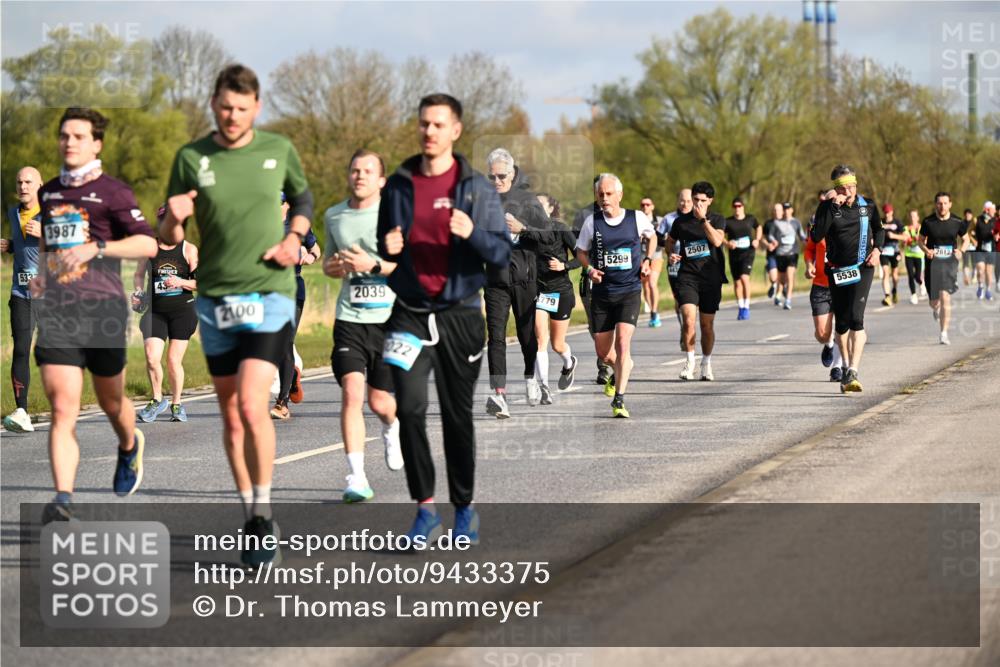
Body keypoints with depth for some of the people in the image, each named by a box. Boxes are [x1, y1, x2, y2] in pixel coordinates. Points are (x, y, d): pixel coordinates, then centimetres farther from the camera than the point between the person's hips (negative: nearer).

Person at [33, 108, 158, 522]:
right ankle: (63, 499, -18)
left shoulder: (112, 192, -3)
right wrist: (40, 273, 15)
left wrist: (95, 248, -24)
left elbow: (148, 244, -13)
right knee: (62, 409, -10)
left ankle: (129, 447, 48)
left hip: (102, 307, -3)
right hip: (55, 312, 3)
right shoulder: (48, 193, 15)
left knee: (111, 402, 14)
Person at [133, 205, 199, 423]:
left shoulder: (189, 250, 0)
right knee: (151, 358, -13)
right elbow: (139, 274, 17)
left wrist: (181, 282, -18)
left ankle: (176, 404, 20)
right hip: (155, 310, 1)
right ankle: (157, 400, 10)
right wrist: (139, 292, -1)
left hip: (182, 309, -1)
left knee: (174, 360, 0)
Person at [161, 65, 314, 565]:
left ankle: (263, 512, -4)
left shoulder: (278, 149, 1)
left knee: (252, 405, -18)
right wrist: (173, 219, -19)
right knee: (231, 415, 8)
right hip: (215, 299, 2)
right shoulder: (191, 158, 0)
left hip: (270, 295, -2)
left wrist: (294, 237, 0)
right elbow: (169, 239, 5)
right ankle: (252, 521, 21)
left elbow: (303, 196, 19)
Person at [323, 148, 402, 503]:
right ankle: (356, 477, -12)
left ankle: (391, 428, 43)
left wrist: (373, 265, -19)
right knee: (351, 393, -14)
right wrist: (339, 265, -1)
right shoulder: (333, 216, 10)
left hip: (389, 318, -2)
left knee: (380, 402, 5)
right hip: (350, 318, 2)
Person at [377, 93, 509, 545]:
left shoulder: (476, 187, 1)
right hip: (409, 314, 1)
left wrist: (473, 233, -22)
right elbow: (383, 248, 18)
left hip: (459, 315, -1)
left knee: (458, 415, 6)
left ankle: (464, 509, 20)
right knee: (409, 406, -14)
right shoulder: (398, 185, 8)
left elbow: (503, 255, -3)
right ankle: (425, 508, -7)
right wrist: (387, 248, -6)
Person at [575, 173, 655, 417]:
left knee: (623, 342, -18)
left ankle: (619, 400, -16)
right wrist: (589, 269, -9)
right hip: (602, 293, 2)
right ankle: (622, 370, 44)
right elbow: (581, 251, 10)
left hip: (630, 290, -2)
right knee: (602, 351, 9)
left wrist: (648, 260, 6)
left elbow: (651, 236, 20)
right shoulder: (592, 222, -1)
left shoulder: (637, 218, -2)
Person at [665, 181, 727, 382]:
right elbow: (669, 242, 23)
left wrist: (703, 219, -18)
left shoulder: (718, 219, 3)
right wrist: (670, 254, 2)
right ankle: (689, 361, -4)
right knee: (689, 319, -18)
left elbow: (717, 241, -16)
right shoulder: (681, 221, 7)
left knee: (707, 324, 6)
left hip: (711, 277, 0)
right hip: (687, 276, 0)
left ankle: (706, 365, 24)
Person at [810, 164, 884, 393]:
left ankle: (853, 372, -24)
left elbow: (878, 229, 21)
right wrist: (832, 206, -22)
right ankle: (846, 368, 28)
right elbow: (816, 237, -20)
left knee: (856, 318, -18)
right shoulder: (827, 207, -5)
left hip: (862, 268, -1)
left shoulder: (868, 205, 2)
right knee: (841, 323, 9)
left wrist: (877, 249, 2)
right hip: (837, 270, 1)